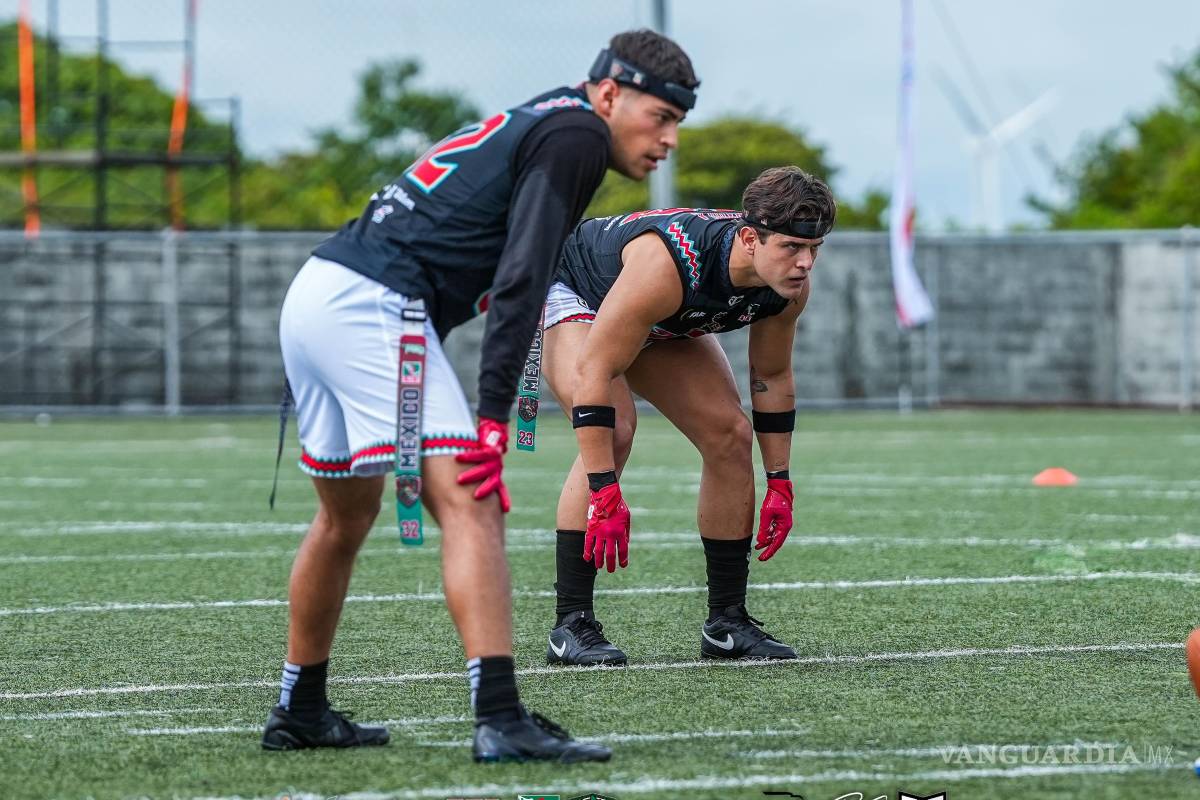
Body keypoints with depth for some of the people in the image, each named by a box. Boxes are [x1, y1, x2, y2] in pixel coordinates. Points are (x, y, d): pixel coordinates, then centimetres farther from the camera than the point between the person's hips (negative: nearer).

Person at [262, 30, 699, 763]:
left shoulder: (530, 125, 25)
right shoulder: (576, 135, -5)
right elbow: (519, 281, -16)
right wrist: (493, 416, -20)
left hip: (313, 292, 10)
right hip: (373, 307, -10)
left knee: (346, 516, 23)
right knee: (470, 506, -16)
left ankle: (299, 714, 34)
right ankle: (500, 721, -26)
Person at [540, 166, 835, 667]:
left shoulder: (791, 286, -23)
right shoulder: (666, 266, -45)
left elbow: (772, 377, -4)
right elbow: (593, 371, -42)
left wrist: (779, 484, -3)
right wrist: (604, 494, -43)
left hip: (664, 326, 7)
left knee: (730, 436, -4)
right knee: (612, 430, -28)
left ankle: (727, 623, 7)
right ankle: (571, 626, -25)